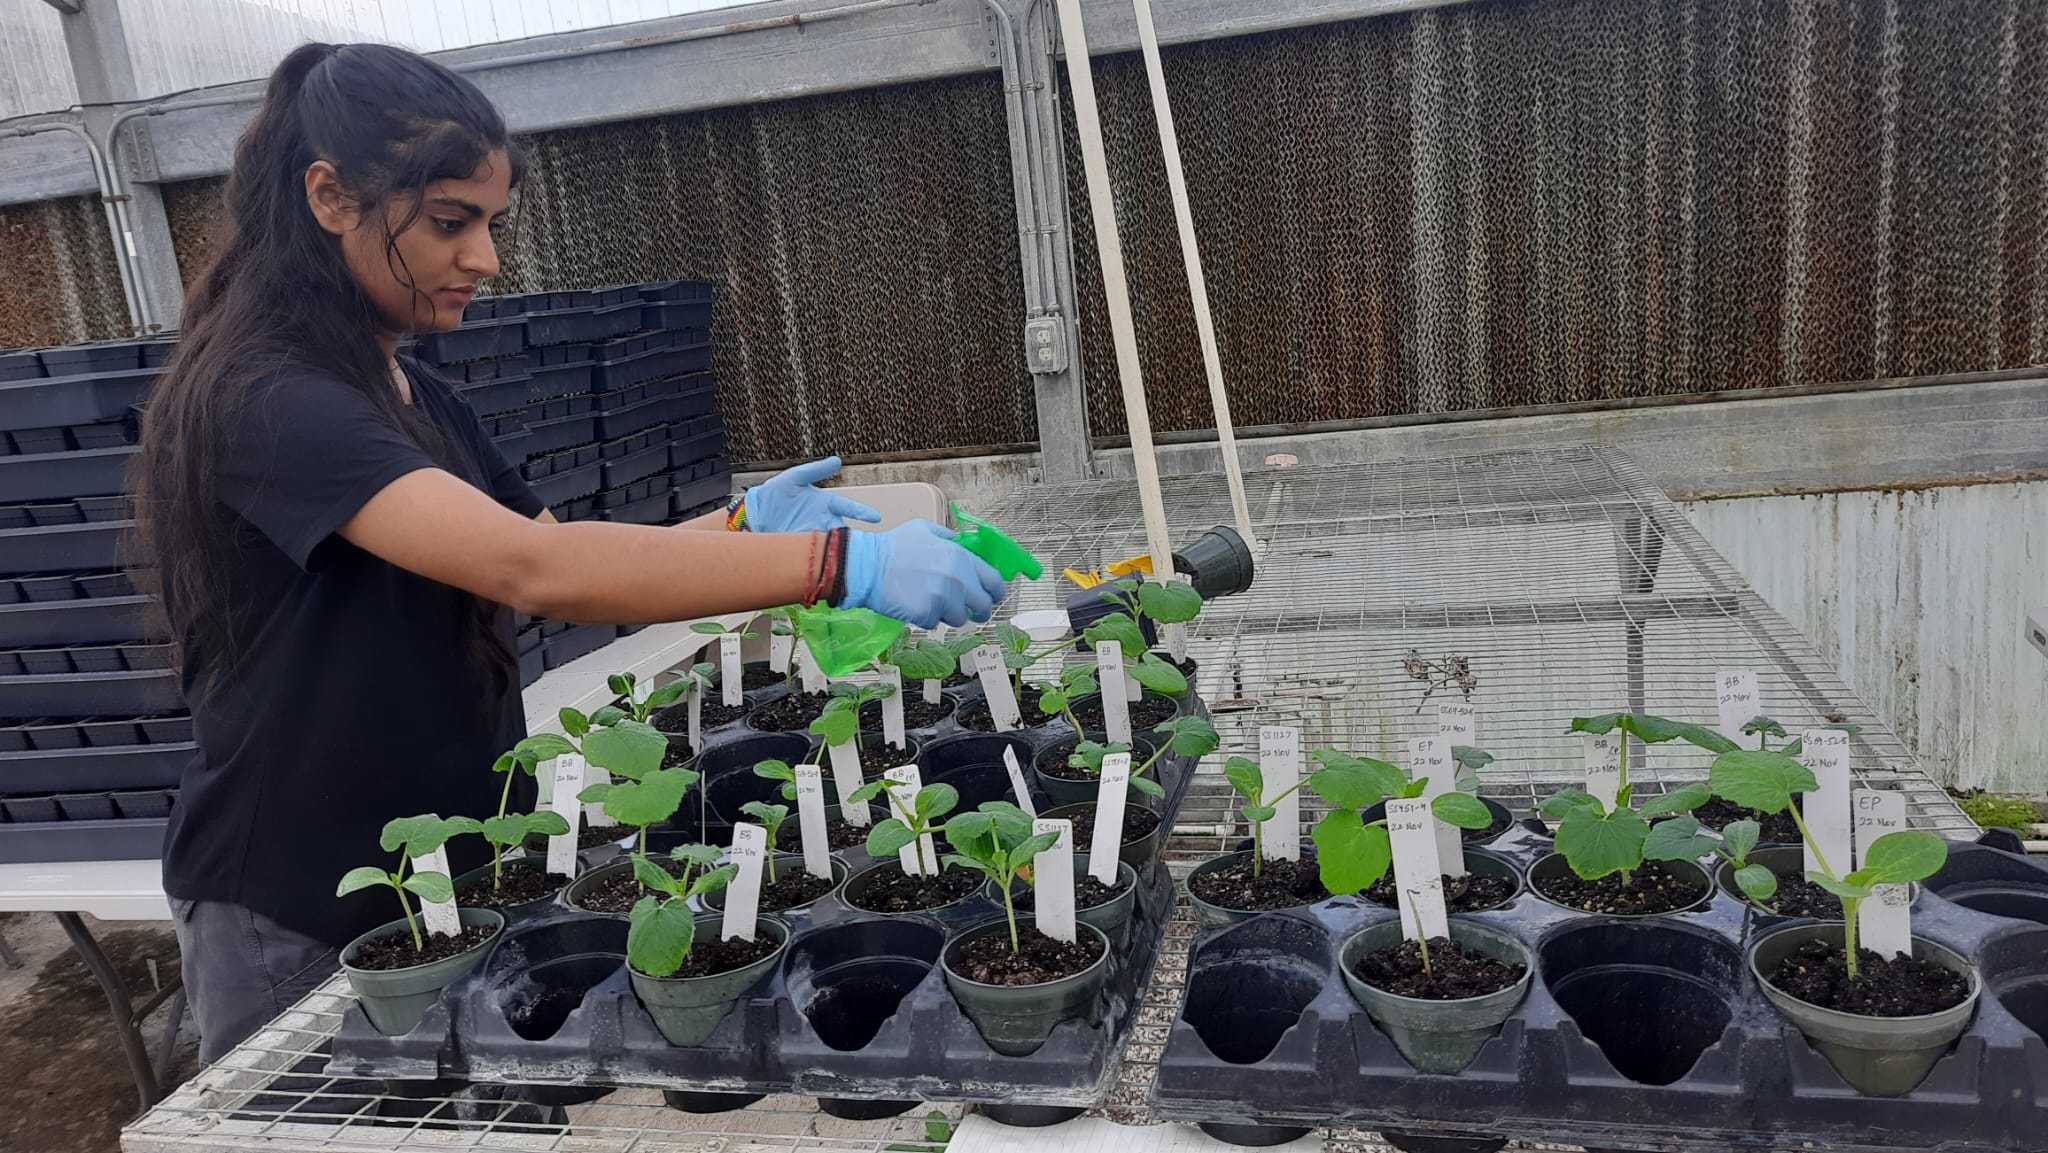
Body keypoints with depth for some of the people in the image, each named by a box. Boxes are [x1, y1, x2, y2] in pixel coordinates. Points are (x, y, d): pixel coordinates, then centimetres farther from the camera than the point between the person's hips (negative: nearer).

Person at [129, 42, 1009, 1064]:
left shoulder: (417, 401, 8)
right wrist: (839, 564, -38)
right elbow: (533, 568, -35)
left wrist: (742, 525, -9)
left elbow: (567, 575, 5)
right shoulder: (259, 400, -22)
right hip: (295, 925, -8)